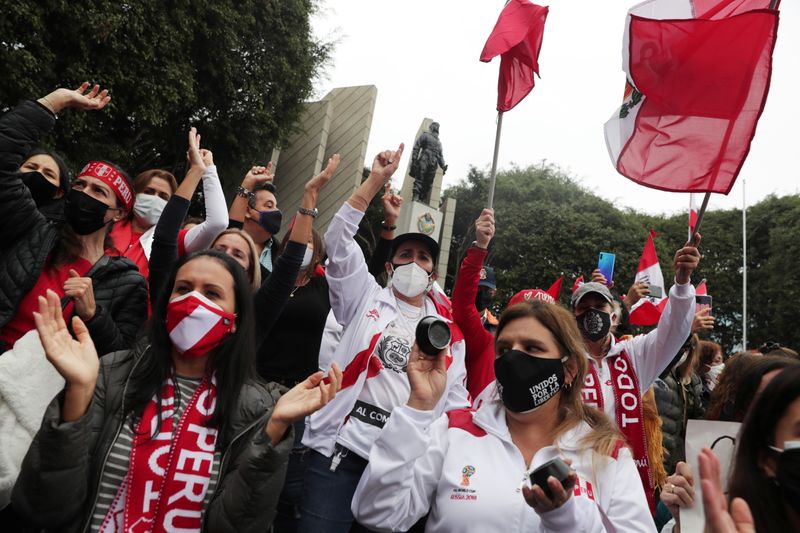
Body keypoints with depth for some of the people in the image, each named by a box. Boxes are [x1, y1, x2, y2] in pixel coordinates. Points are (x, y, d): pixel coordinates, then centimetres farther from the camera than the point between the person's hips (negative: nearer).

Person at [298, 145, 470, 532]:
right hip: (341, 447, -2)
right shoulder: (366, 299, 5)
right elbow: (339, 239, -6)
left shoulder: (448, 329, 11)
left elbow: (455, 399, 13)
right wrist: (376, 181, -10)